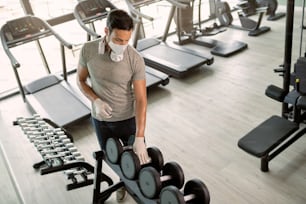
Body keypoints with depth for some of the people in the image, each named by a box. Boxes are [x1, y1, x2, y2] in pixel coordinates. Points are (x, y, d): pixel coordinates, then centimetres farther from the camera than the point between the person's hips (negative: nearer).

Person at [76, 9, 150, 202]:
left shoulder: (136, 59, -24)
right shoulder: (88, 50, -17)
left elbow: (141, 99, -24)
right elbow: (81, 80, -2)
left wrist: (140, 137, -30)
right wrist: (96, 100, -21)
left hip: (128, 118, -2)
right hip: (101, 119, 3)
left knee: (138, 157, 12)